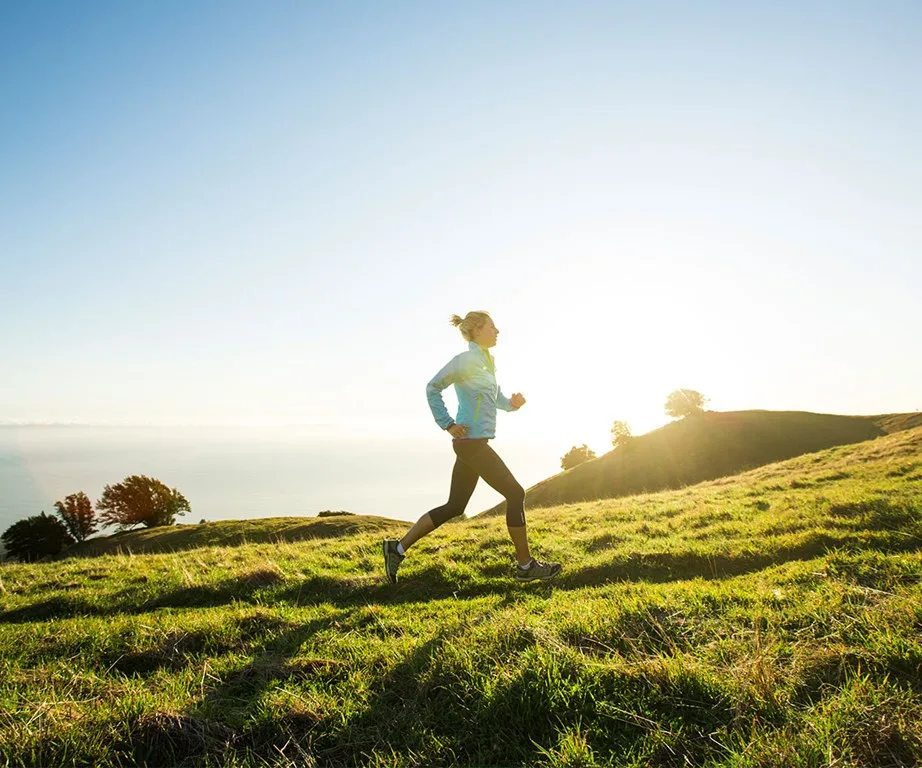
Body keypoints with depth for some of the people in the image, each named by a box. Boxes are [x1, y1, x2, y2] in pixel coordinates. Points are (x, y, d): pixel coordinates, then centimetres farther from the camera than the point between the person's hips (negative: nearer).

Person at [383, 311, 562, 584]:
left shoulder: (487, 361, 17)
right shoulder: (466, 360, -11)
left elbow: (496, 399, 24)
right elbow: (433, 388, -11)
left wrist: (512, 403, 2)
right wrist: (447, 425, -13)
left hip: (473, 443, 10)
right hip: (472, 441, -10)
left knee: (454, 507, 11)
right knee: (515, 494, -3)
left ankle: (398, 548, 15)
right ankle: (525, 566, 8)